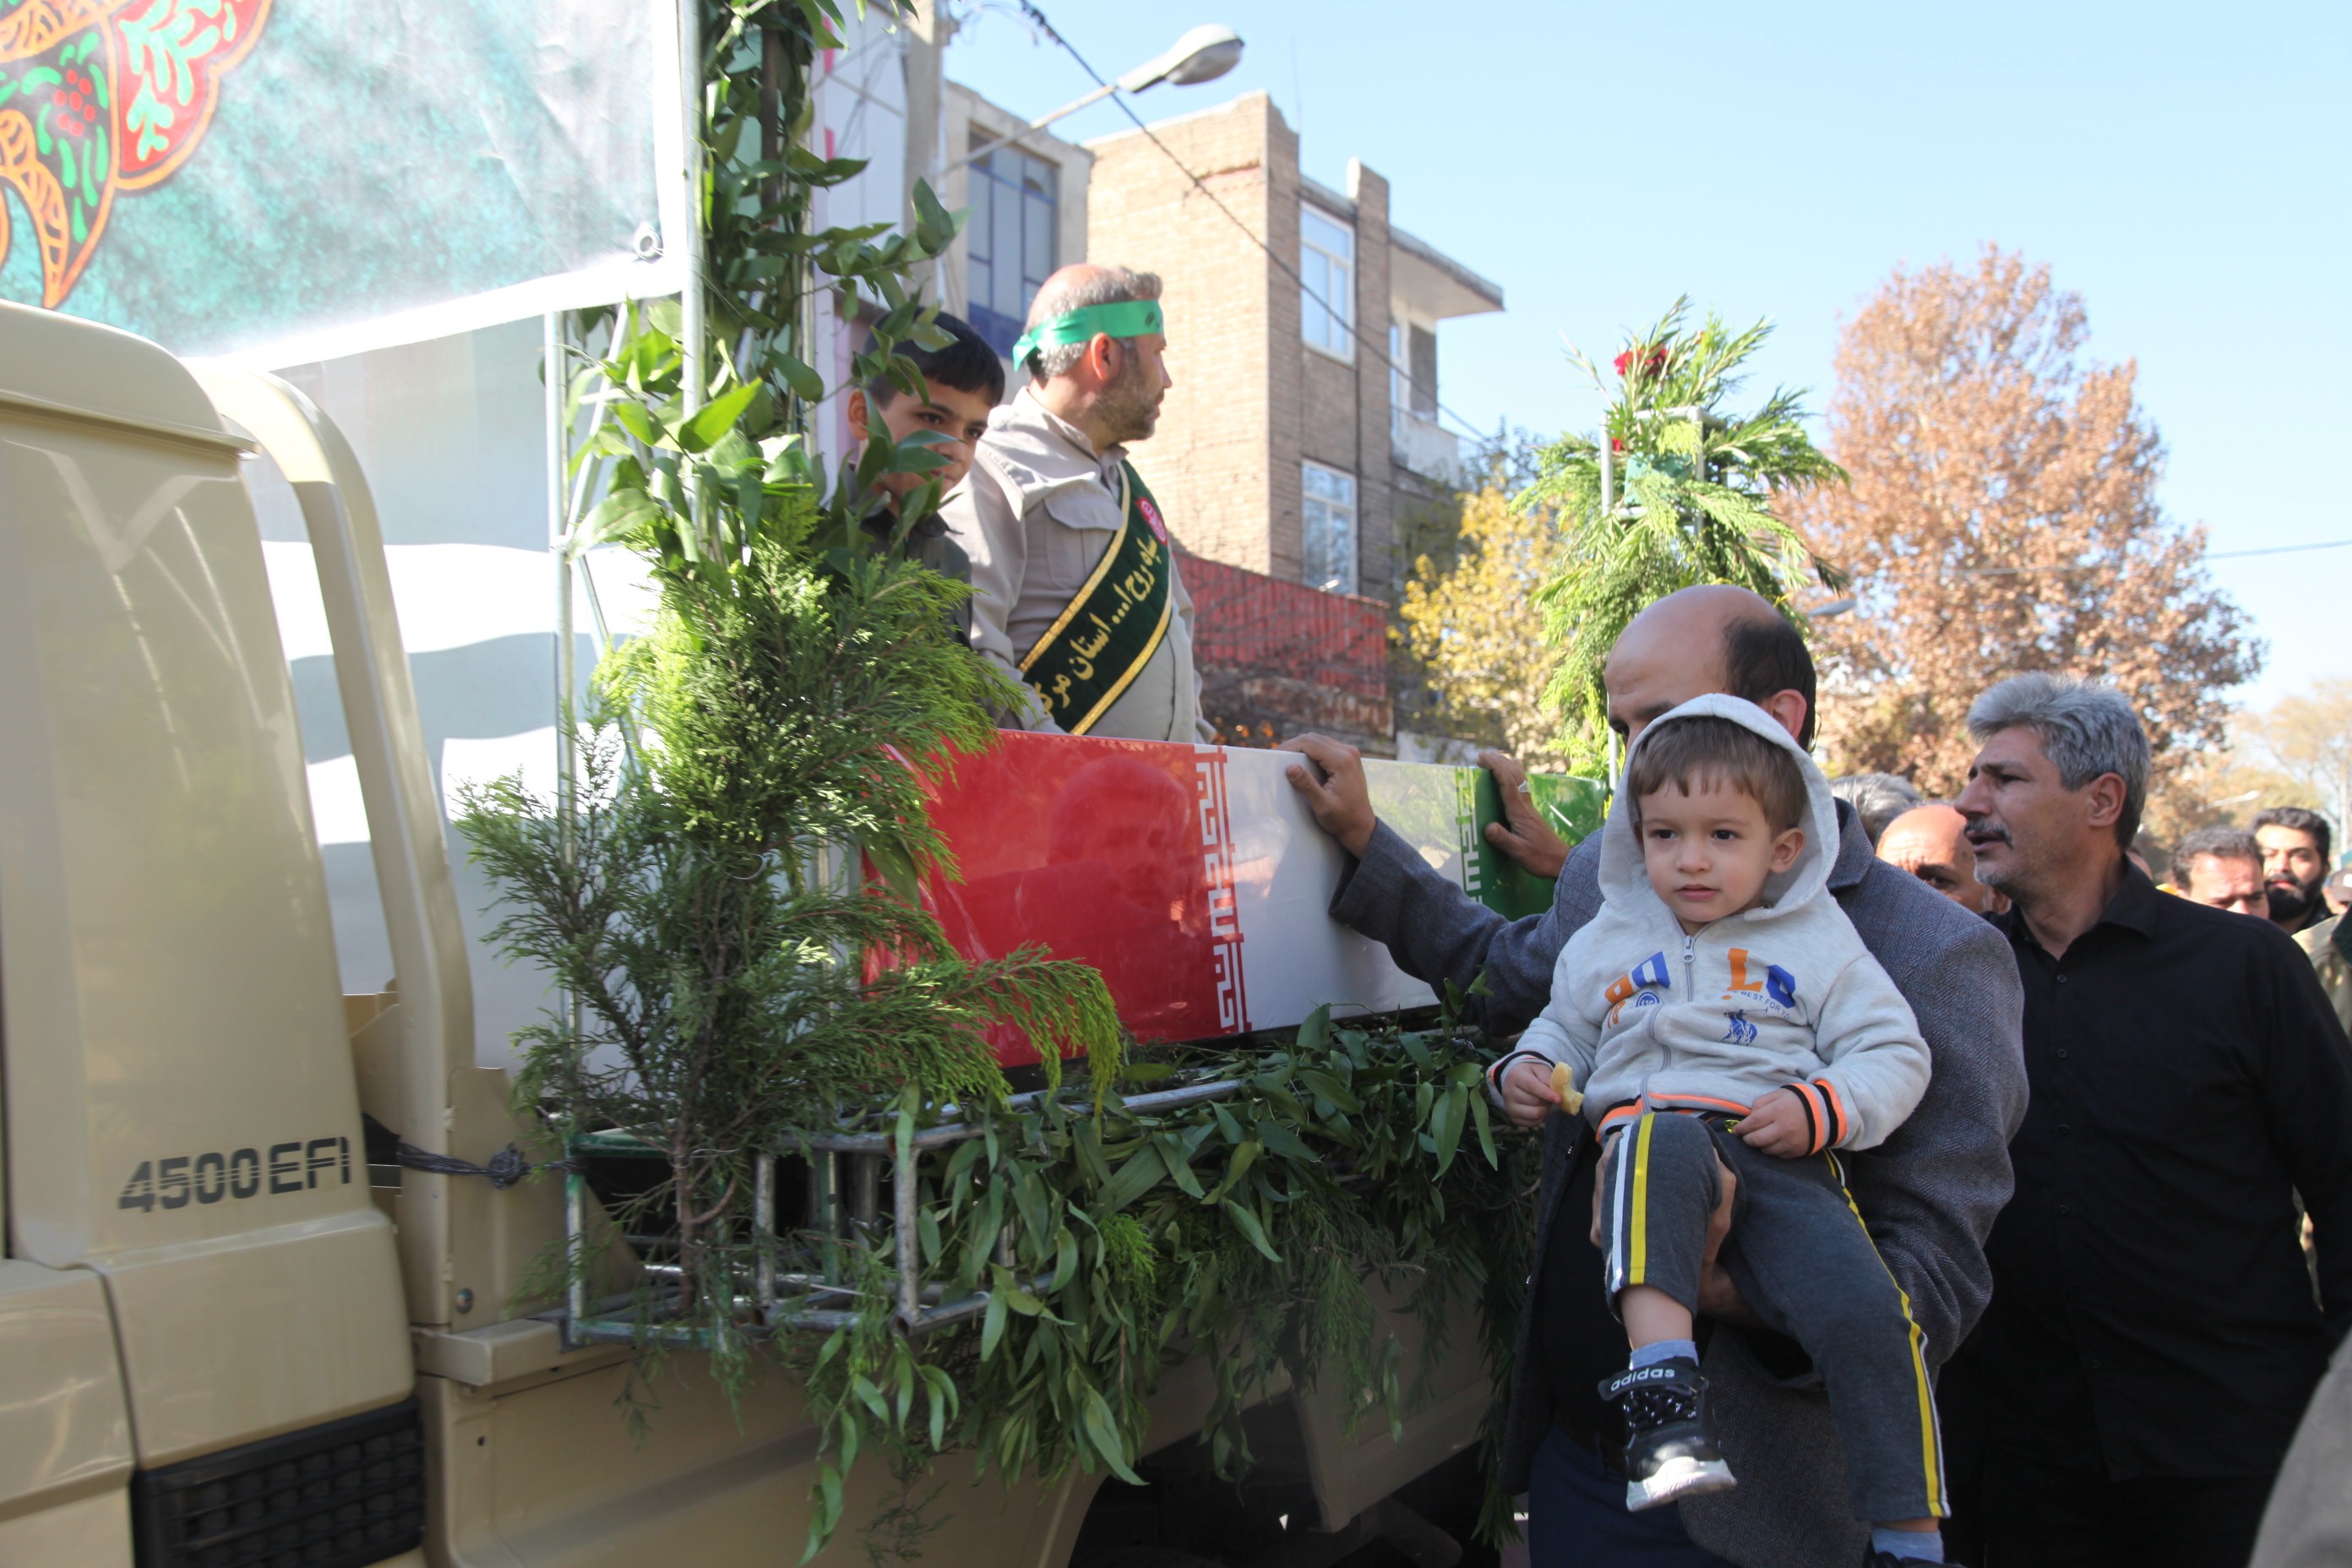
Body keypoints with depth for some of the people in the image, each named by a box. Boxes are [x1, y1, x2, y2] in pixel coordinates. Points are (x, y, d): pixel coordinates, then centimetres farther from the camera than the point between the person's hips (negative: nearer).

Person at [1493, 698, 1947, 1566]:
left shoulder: (1818, 942, 16)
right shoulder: (1608, 942, 23)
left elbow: (1896, 1054, 12)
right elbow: (1565, 1028, 35)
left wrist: (1820, 1109, -7)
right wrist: (1526, 1069, 11)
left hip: (1779, 1163, 0)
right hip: (1652, 1137, 0)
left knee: (1867, 1316, -24)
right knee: (1659, 1140, -38)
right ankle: (1663, 1379, -48)